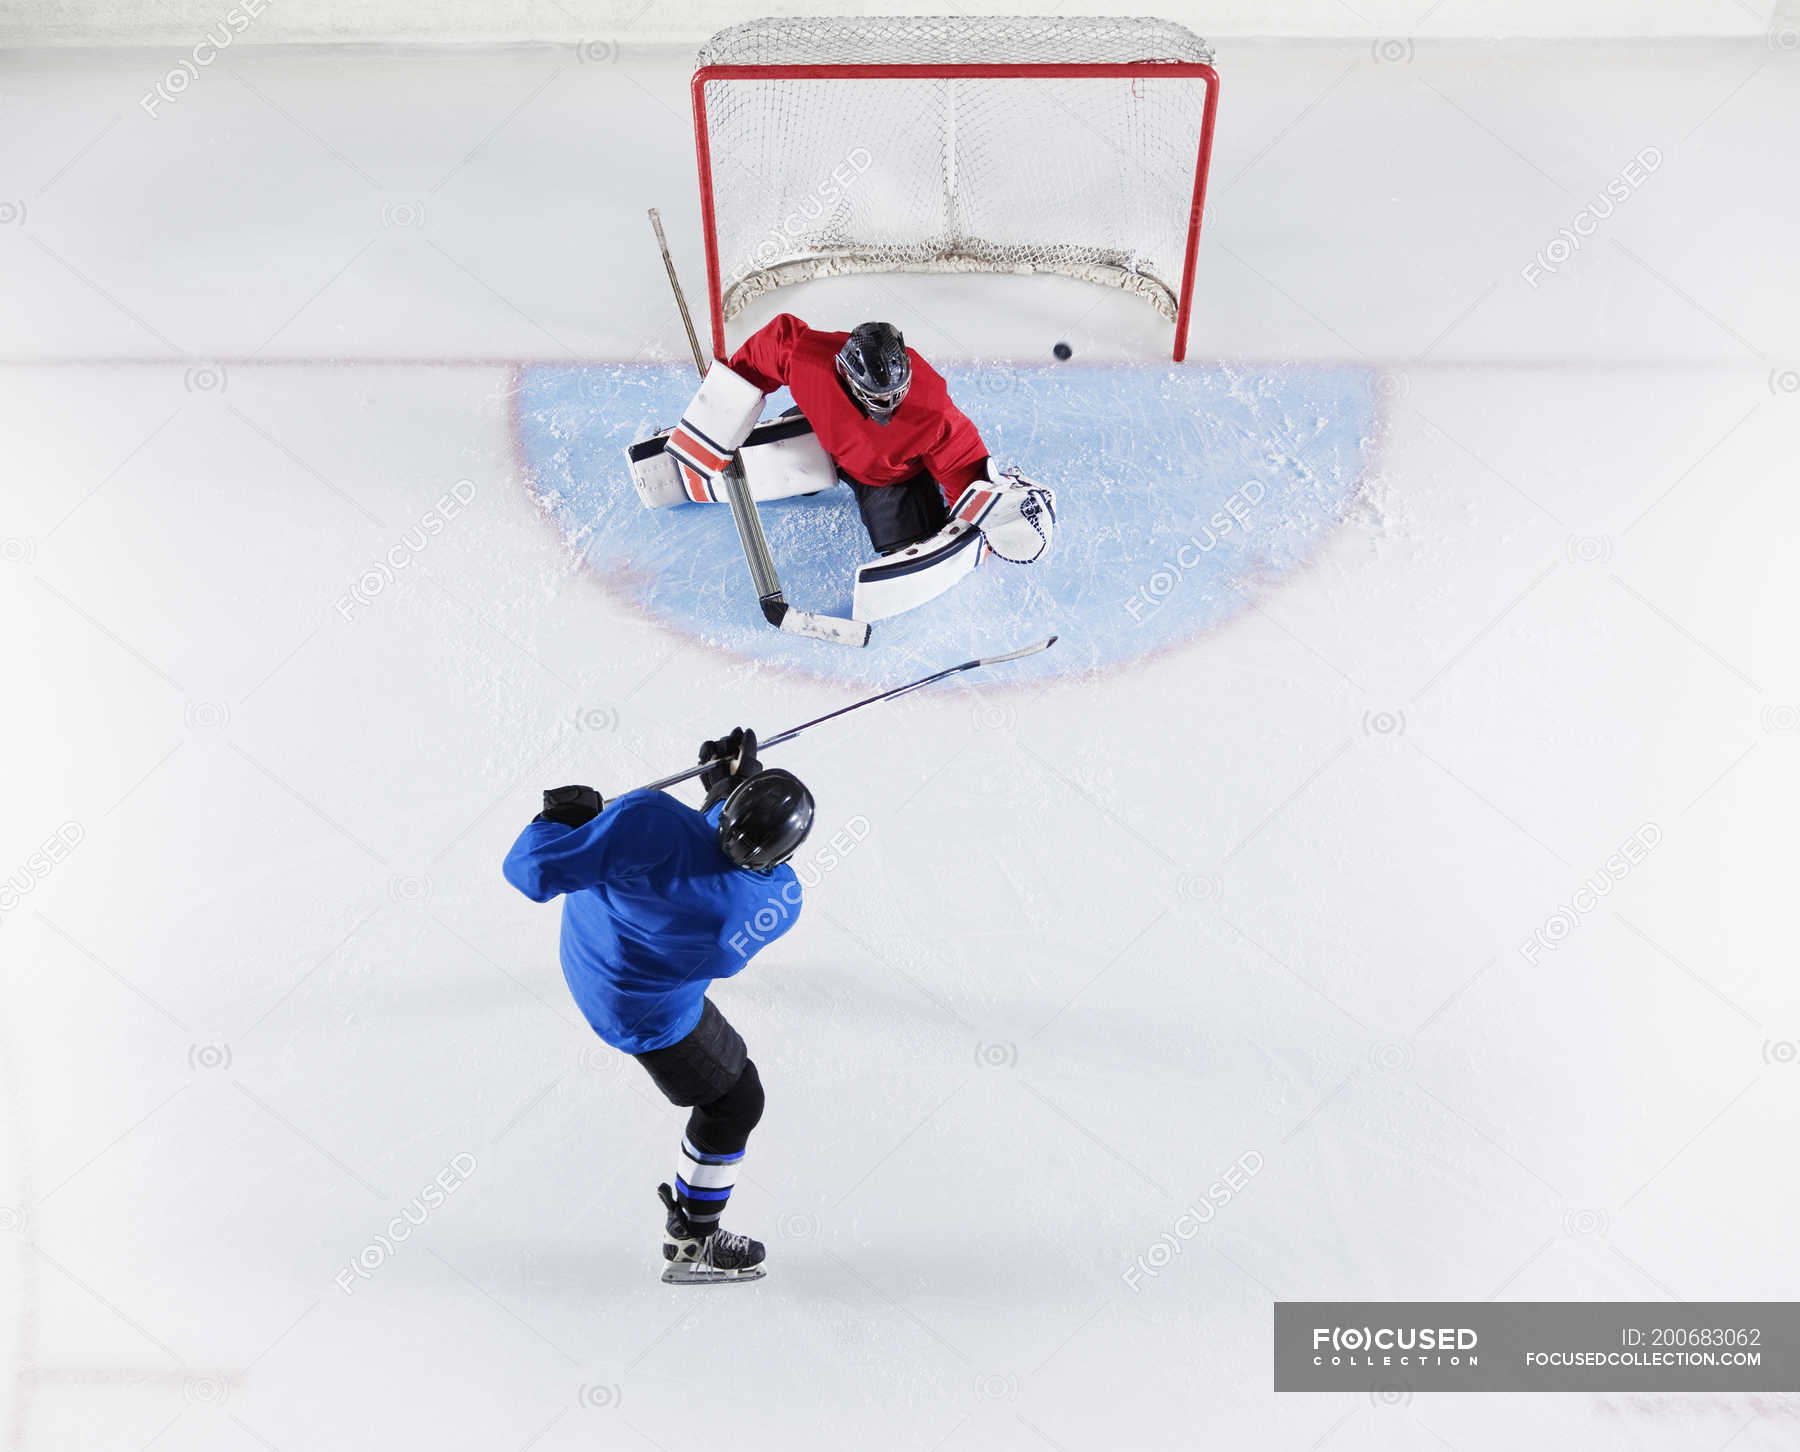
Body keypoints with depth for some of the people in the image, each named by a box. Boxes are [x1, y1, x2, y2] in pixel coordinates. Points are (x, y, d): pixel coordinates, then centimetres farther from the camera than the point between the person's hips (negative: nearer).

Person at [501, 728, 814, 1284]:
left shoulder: (653, 824, -37)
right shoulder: (783, 900, -29)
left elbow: (533, 871, -30)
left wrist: (564, 816, -12)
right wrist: (734, 776, 0)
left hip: (586, 940, 3)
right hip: (644, 1011, -3)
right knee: (733, 1101, 18)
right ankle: (692, 1244, 35)